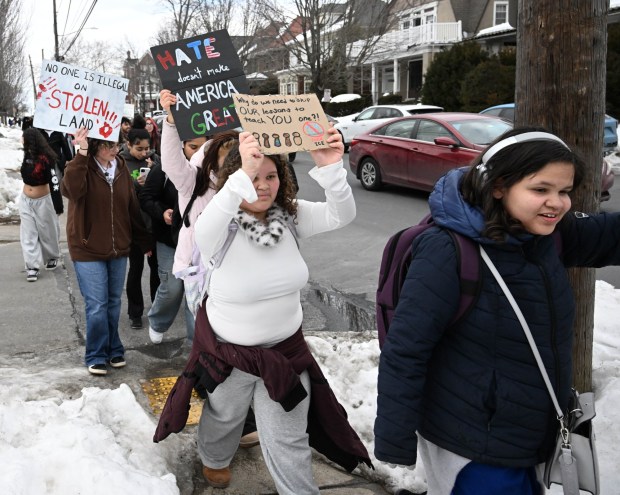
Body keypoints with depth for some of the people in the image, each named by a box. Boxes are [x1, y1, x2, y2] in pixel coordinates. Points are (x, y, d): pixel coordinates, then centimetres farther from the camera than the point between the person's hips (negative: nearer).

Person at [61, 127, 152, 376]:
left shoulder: (121, 168, 4)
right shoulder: (80, 167, -10)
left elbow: (133, 207, 10)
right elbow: (71, 189, -34)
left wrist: (145, 242, 12)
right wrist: (81, 154, -40)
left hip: (118, 249, 5)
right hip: (88, 249, -4)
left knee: (114, 303, 13)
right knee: (97, 305, -3)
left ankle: (113, 350, 28)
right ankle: (97, 356, 13)